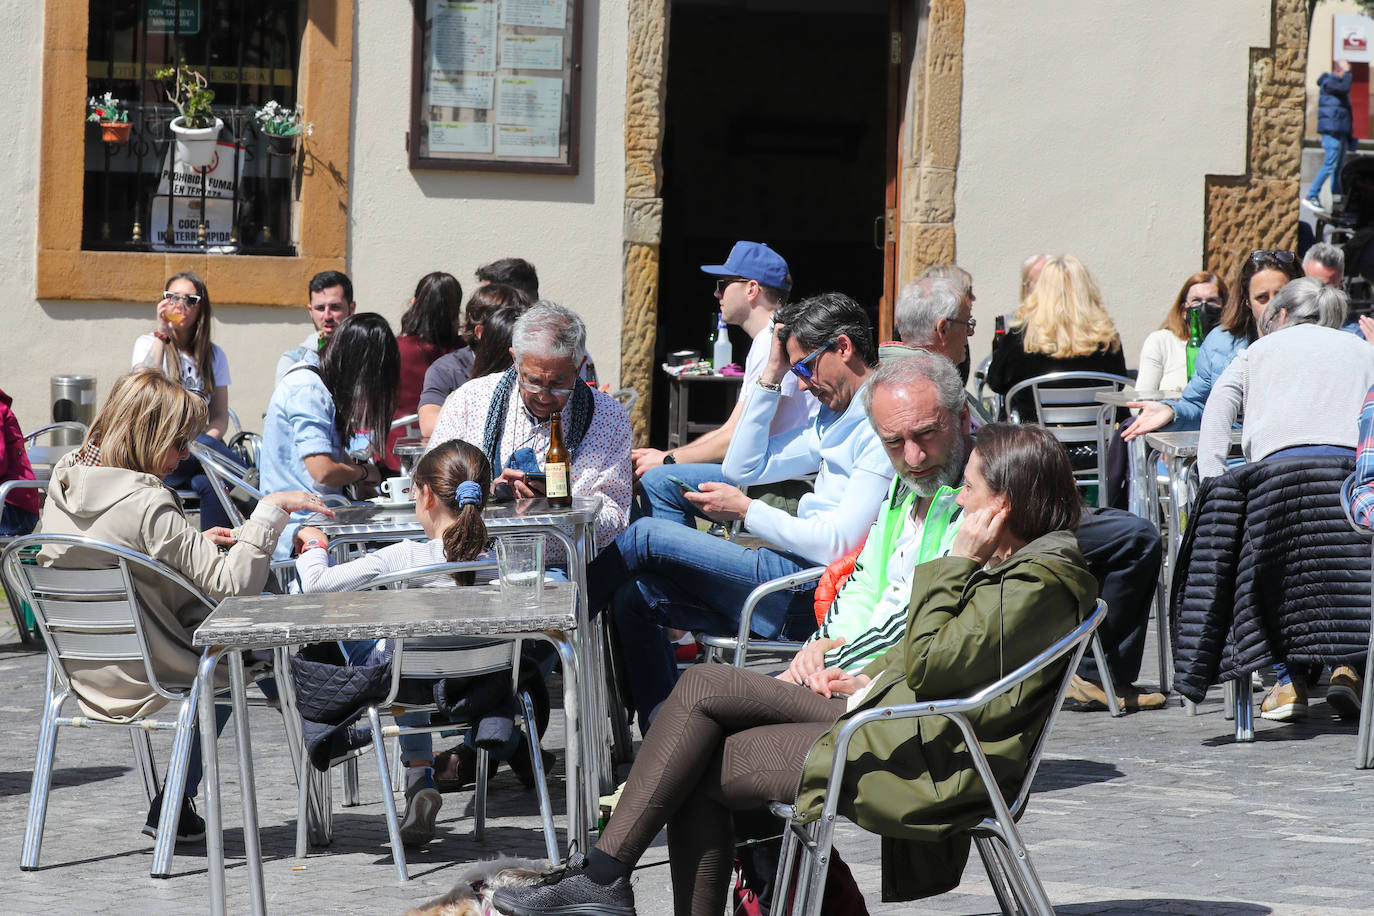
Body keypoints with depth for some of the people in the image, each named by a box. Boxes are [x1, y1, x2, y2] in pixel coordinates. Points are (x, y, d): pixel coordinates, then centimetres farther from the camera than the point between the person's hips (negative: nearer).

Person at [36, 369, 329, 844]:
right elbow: (234, 584, -27)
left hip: (86, 675, 8)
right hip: (140, 681, -8)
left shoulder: (63, 481, -1)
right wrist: (270, 509, -21)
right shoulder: (148, 505, -25)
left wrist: (195, 545, 7)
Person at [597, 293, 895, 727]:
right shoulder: (834, 418, 19)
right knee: (635, 597, 5)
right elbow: (742, 467, 21)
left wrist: (745, 511, -10)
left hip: (816, 593, -10)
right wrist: (771, 376, 13)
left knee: (647, 536, -9)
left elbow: (838, 541, -20)